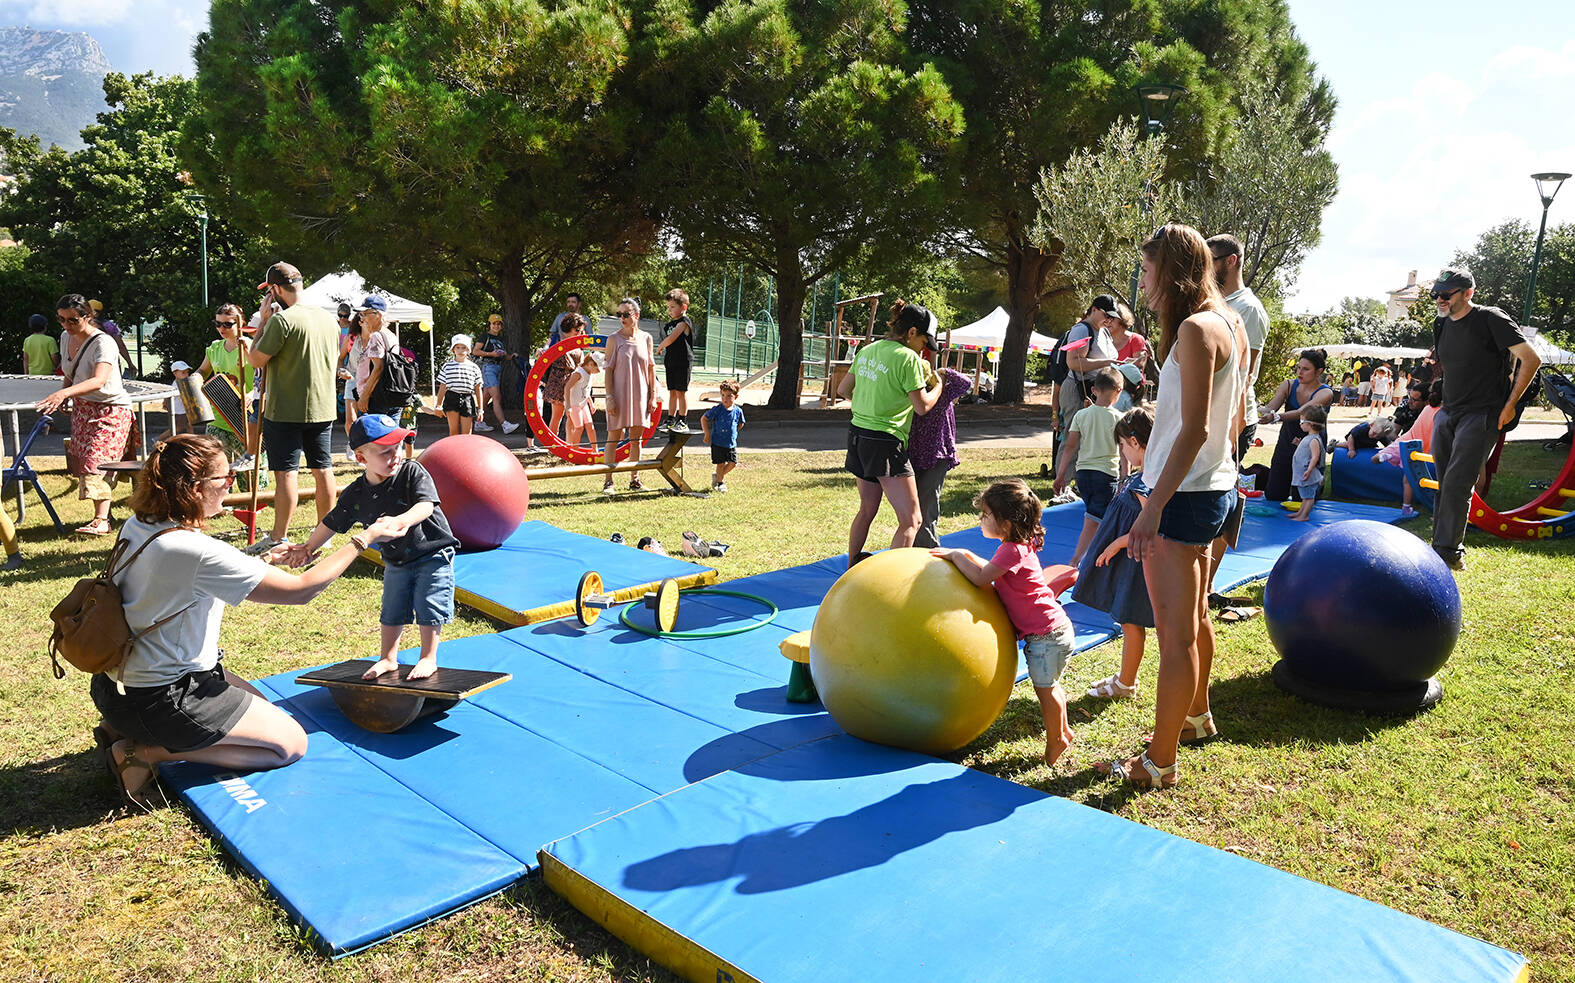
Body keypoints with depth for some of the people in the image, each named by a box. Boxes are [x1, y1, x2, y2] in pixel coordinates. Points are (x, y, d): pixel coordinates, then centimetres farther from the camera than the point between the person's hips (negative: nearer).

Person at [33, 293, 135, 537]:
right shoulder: (65, 337, 4)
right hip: (82, 408, 8)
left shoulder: (103, 343, -21)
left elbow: (99, 380, -37)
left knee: (96, 461, -18)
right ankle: (104, 512, 10)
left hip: (110, 409, -8)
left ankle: (101, 521, -19)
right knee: (81, 461, 4)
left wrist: (64, 392, -49)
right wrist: (62, 396, 4)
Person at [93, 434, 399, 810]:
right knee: (291, 743, 0)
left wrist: (259, 563, 9)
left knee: (260, 706, 25)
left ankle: (124, 728, 15)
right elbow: (301, 589, -24)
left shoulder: (138, 525, -2)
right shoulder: (196, 552, -29)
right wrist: (363, 540, -15)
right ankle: (147, 751, -3)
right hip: (159, 699, -9)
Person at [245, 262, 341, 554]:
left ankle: (280, 538, 5)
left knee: (285, 472, -1)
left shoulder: (282, 319, -15)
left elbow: (255, 360, -10)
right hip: (323, 409, 7)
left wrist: (263, 321, -4)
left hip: (286, 410, -7)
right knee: (323, 469, 10)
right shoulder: (328, 318, 10)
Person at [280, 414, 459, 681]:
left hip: (433, 552, -4)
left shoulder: (412, 472, -18)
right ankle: (387, 659, 29)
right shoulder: (355, 494, -7)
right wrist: (309, 548, 10)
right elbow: (332, 523, 6)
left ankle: (428, 658, 13)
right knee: (391, 612, 12)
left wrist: (401, 521, -47)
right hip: (396, 562, 4)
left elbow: (426, 505, -31)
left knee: (428, 608, -3)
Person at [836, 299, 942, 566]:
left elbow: (843, 390, 16)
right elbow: (922, 406, -11)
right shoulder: (908, 358, -14)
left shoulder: (867, 350, 9)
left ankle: (851, 569, 34)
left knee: (867, 509, 24)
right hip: (885, 442, -9)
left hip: (858, 432, 9)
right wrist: (938, 384, 7)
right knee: (911, 519, -5)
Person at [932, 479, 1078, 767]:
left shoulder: (1012, 551, -22)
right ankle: (1063, 731, 38)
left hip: (1047, 634, -10)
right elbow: (991, 569, 22)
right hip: (1049, 628, 10)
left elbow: (981, 577, -27)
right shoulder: (1021, 546, 10)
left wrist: (956, 556, -15)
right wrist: (966, 555, 9)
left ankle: (1056, 740, 18)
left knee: (1044, 687, 2)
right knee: (1049, 686, 23)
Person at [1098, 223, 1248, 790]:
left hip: (1185, 494, -10)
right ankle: (1196, 715, 45)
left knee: (1175, 632, -3)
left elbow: (1194, 429, -23)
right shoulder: (1230, 326, 11)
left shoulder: (1195, 329, -18)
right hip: (1214, 486, 10)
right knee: (1194, 617, 25)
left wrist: (1153, 507, -23)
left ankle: (1159, 763, 6)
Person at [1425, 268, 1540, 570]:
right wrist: (1436, 360, 9)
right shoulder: (1443, 325, 12)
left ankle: (1447, 552, -9)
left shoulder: (1490, 319, -9)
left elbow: (1531, 359, -10)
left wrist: (1510, 404, -10)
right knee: (1444, 485, 8)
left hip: (1482, 415, -7)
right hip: (1447, 413, 7)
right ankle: (1446, 547, 16)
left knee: (1457, 485, -13)